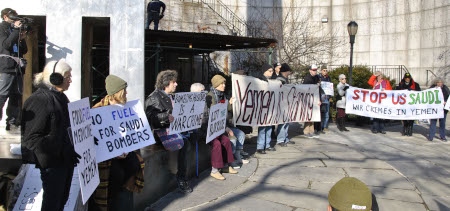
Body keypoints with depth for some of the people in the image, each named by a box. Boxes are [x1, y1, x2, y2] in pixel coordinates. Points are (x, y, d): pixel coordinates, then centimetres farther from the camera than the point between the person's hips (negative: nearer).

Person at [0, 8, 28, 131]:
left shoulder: (15, 30, 20)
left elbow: (24, 50, 18)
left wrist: (22, 39, 0)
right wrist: (16, 30, -12)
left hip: (17, 67, 6)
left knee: (17, 97, 7)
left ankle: (12, 122, 13)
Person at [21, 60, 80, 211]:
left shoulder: (61, 98, 13)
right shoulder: (39, 99, -16)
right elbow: (31, 136, -22)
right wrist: (61, 151, -25)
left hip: (66, 160, 9)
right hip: (53, 163, -9)